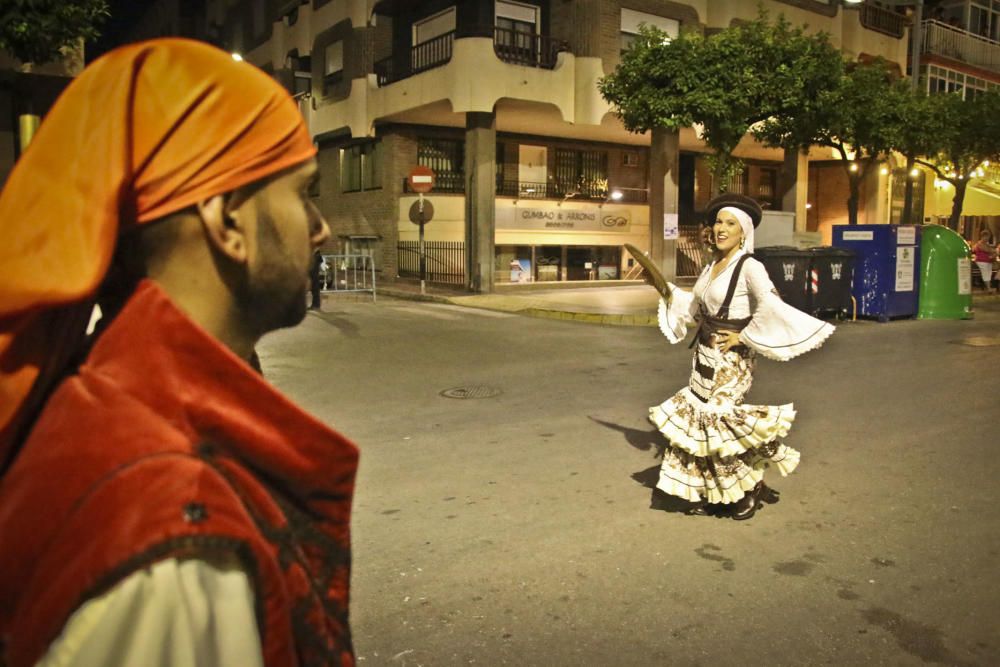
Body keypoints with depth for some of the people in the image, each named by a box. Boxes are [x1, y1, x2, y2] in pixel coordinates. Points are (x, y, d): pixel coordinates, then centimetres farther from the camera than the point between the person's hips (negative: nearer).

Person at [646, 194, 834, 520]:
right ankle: (710, 493, 22)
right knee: (699, 419, 9)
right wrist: (667, 291, 16)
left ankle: (750, 489, 17)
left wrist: (744, 336, -20)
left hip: (730, 358, -8)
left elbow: (771, 307, -28)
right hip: (704, 355, 8)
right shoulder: (712, 265, 9)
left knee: (722, 420, -6)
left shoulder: (749, 267, -14)